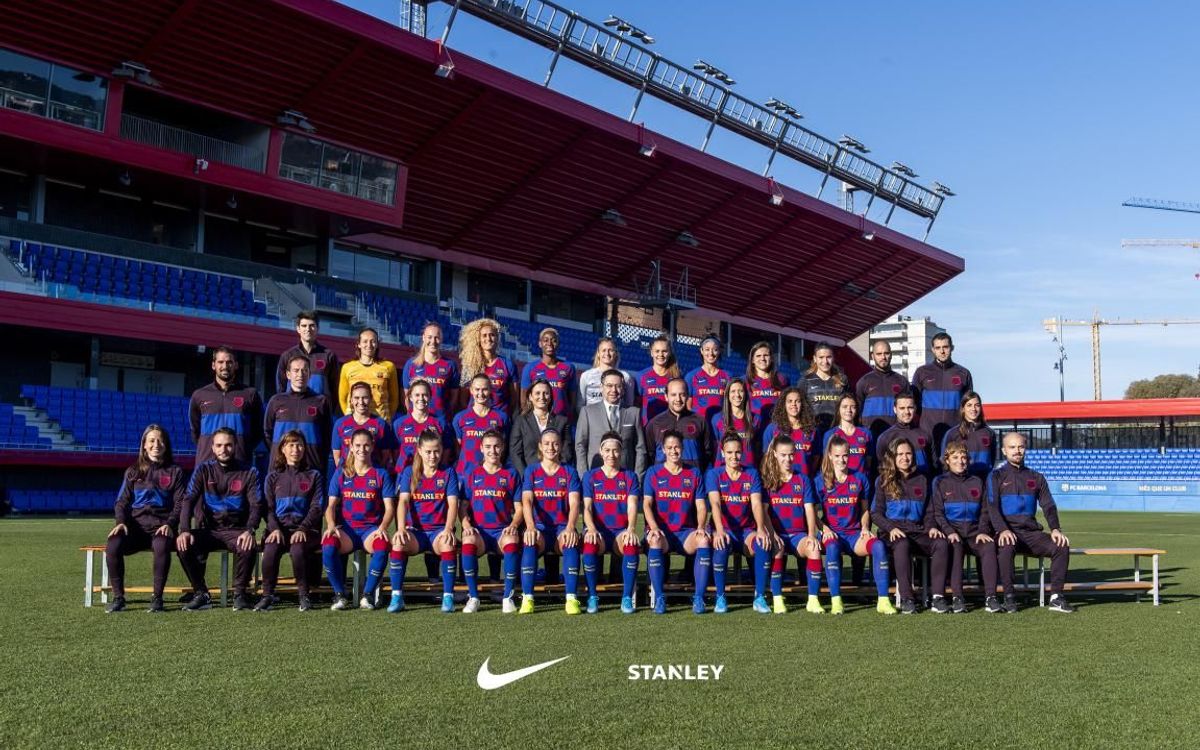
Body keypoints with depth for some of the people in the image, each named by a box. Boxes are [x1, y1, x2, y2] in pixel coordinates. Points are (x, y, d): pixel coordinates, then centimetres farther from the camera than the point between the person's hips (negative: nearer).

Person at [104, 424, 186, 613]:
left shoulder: (175, 472, 13)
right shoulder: (133, 472, 19)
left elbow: (180, 503, 5)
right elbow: (122, 501, 12)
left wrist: (169, 524, -12)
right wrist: (121, 522, -8)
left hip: (162, 526, -2)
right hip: (135, 525, 2)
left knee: (161, 546, -38)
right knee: (113, 545, -31)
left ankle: (157, 597, -26)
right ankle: (118, 597, -18)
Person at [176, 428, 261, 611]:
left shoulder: (249, 472, 3)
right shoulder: (203, 470, 5)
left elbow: (256, 505, -5)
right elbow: (188, 500, -5)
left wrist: (249, 531, -26)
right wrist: (184, 531, -23)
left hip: (236, 530, -1)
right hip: (208, 529, 2)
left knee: (248, 547, -34)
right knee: (184, 545, -28)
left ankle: (240, 593, -12)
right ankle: (201, 594, -11)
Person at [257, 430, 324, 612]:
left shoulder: (313, 476, 12)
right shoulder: (273, 477, 17)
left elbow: (317, 507, 2)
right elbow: (268, 507, 6)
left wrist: (302, 529, -14)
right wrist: (275, 529, -13)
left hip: (305, 529, -1)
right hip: (279, 527, 1)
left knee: (297, 549, -34)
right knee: (270, 550, -32)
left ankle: (303, 595, -18)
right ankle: (267, 595, -17)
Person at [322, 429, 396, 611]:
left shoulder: (381, 474, 8)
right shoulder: (341, 473, 11)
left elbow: (389, 508, 2)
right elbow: (331, 505, 6)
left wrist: (382, 527, -17)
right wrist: (331, 525, -14)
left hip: (371, 528, -1)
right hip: (346, 527, 1)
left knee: (382, 548, -36)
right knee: (328, 547, -33)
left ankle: (368, 594, -15)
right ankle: (340, 595, -13)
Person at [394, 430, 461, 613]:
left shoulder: (448, 473, 7)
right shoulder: (409, 473, 9)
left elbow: (453, 503, -4)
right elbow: (403, 501, -5)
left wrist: (448, 528, -22)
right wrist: (401, 528, -22)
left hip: (439, 529, -1)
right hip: (415, 530, 1)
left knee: (449, 543, -35)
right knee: (398, 542, -33)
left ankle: (448, 597, -25)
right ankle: (397, 597, -23)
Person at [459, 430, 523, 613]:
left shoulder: (511, 474, 10)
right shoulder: (471, 474, 13)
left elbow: (519, 509, 8)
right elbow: (463, 506, 10)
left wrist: (514, 525, -12)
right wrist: (466, 524, -9)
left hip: (503, 530, 0)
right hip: (479, 530, 1)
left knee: (512, 541, -36)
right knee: (468, 541, -35)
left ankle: (508, 597, -24)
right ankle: (473, 597, -22)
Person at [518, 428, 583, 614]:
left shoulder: (569, 471, 9)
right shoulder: (531, 470, 9)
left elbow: (574, 503, -4)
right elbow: (526, 501, -6)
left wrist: (570, 527, -24)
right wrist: (530, 527, -25)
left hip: (562, 526, 0)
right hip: (539, 525, 0)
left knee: (571, 542, -34)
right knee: (531, 542, -34)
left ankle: (572, 598, -36)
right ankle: (527, 598, -35)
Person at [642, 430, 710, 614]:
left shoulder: (694, 474, 12)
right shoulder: (653, 473, 8)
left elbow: (701, 506, 6)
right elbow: (647, 504, -1)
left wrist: (701, 527, -13)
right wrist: (654, 528, -19)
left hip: (686, 531, 1)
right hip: (661, 530, -1)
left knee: (704, 540, -32)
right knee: (655, 542, -37)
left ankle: (699, 597, -28)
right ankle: (659, 598, -31)